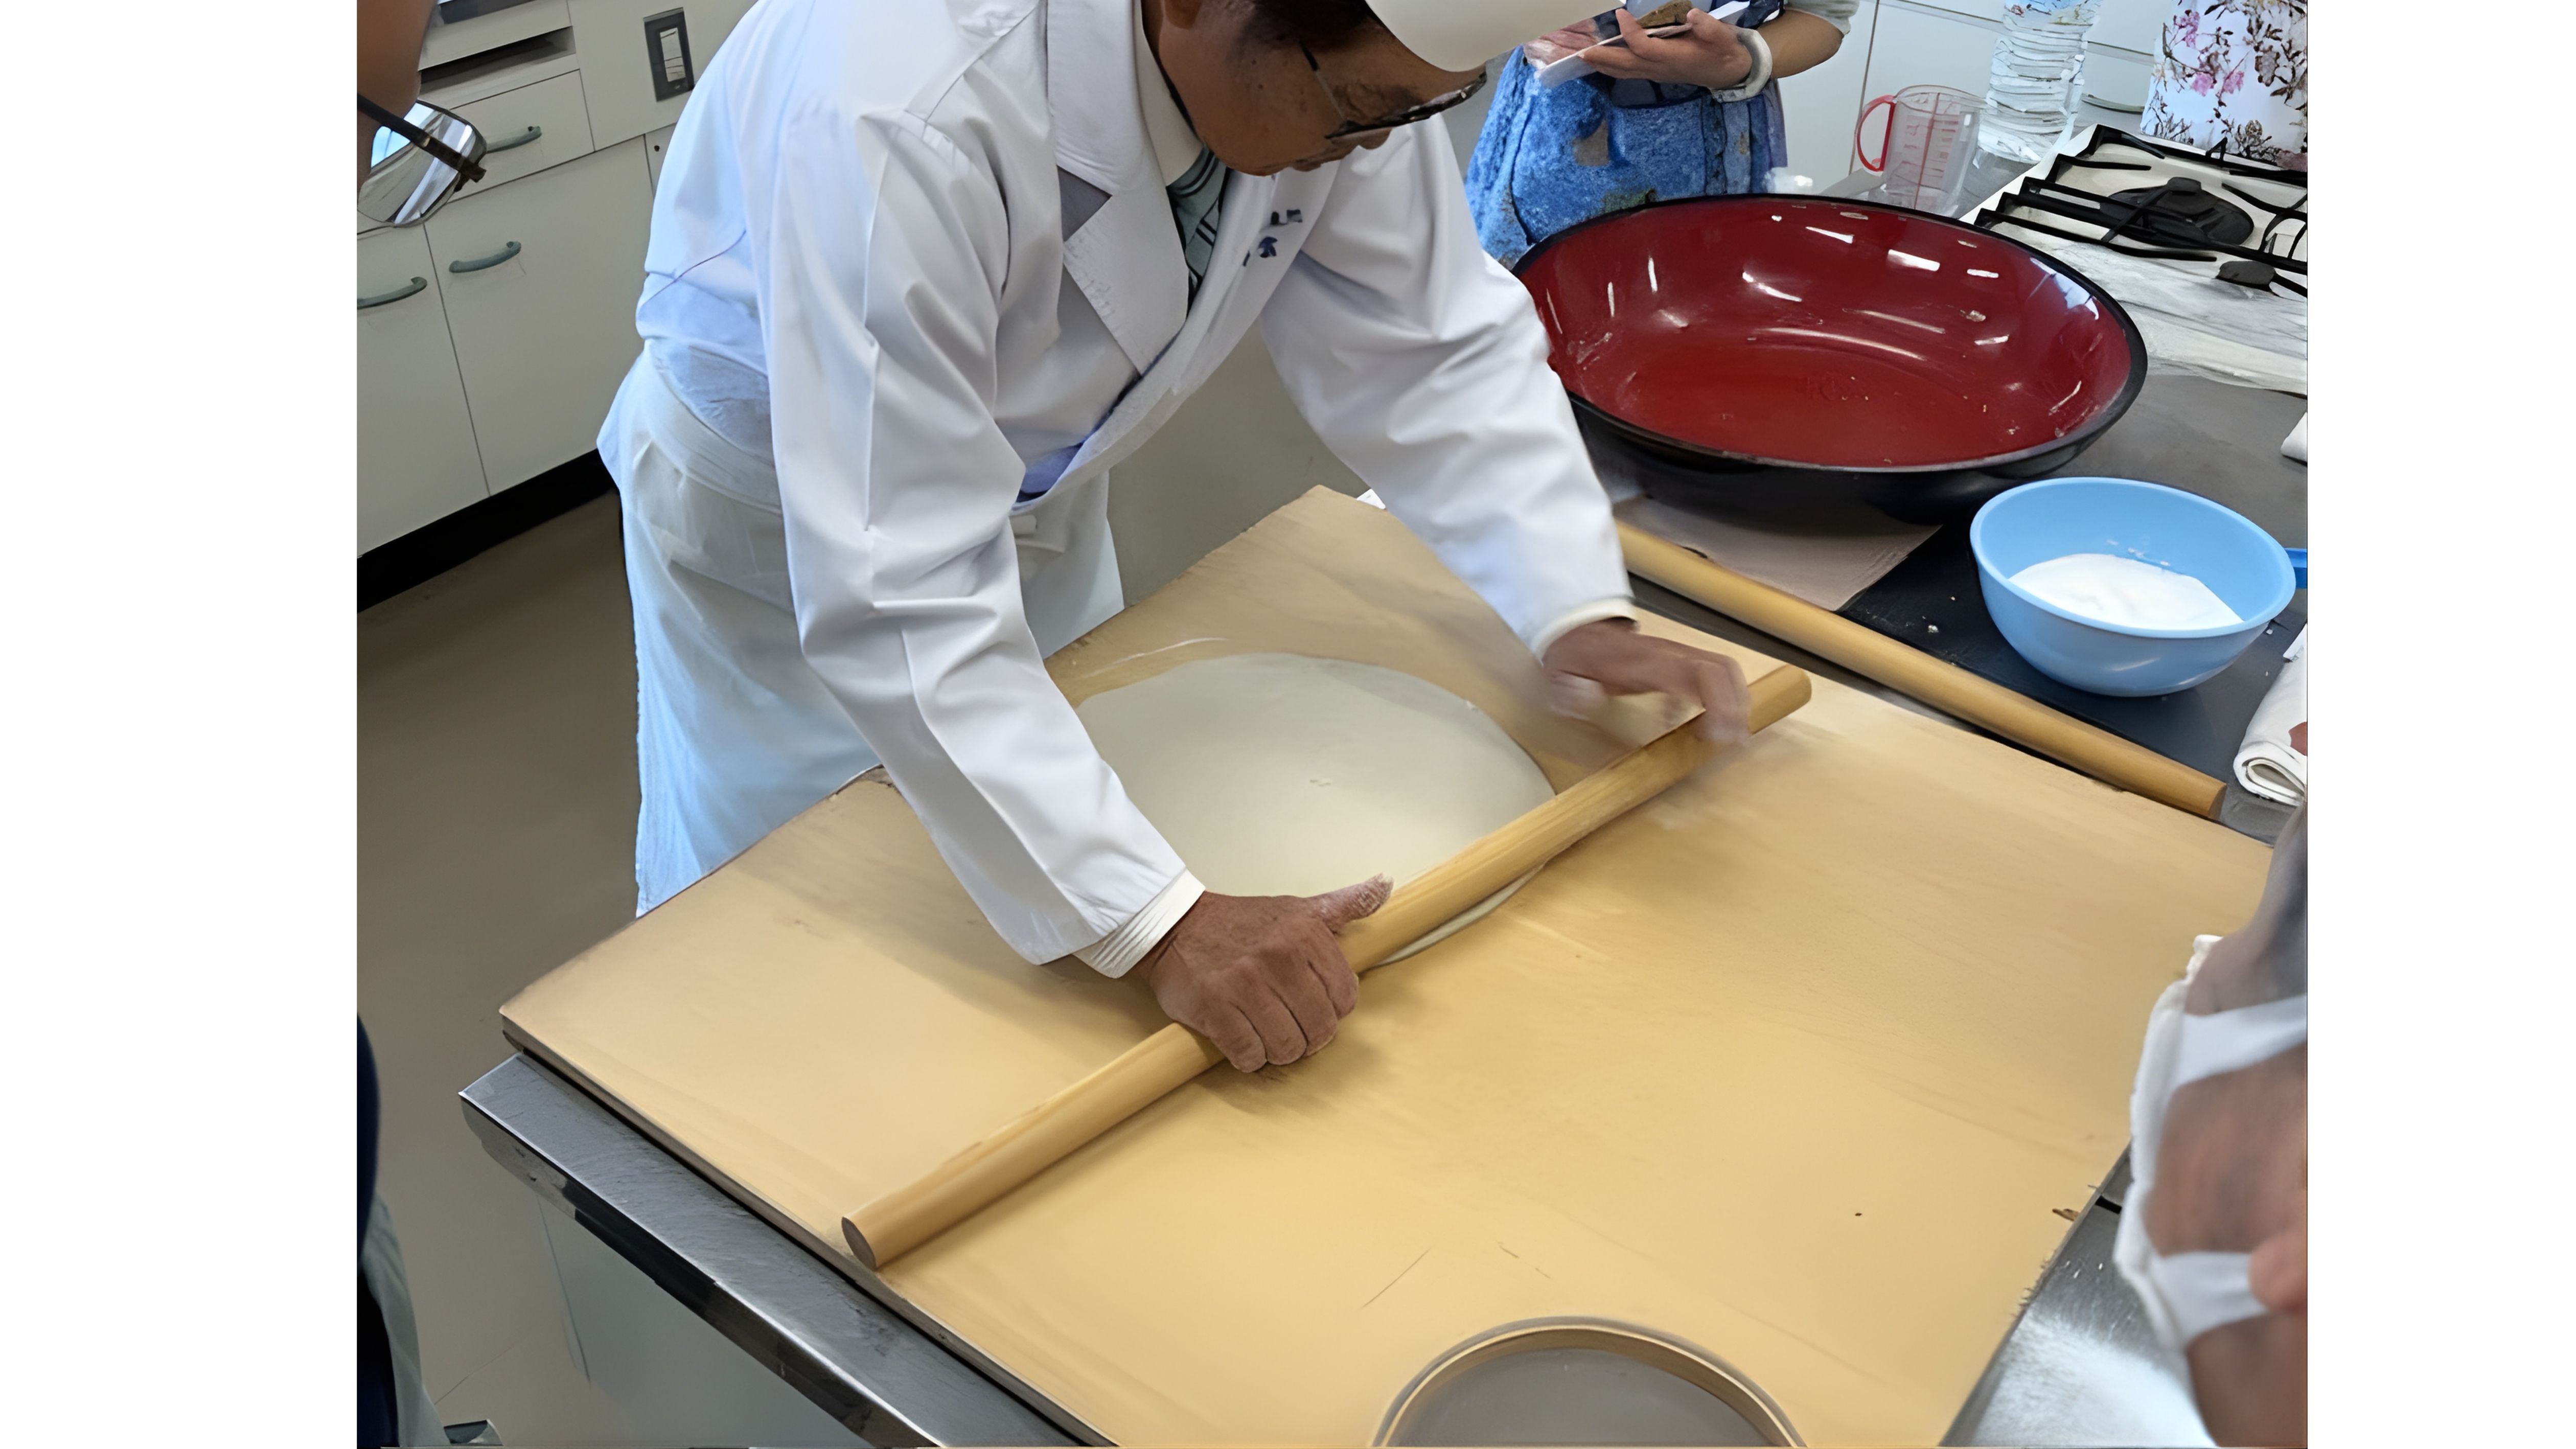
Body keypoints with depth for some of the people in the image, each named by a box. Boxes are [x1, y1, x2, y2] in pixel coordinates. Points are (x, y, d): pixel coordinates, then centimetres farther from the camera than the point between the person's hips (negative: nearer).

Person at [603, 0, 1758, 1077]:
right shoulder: (901, 114, -44)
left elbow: (1433, 344, -14)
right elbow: (898, 596, -44)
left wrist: (1577, 615, -27)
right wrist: (1161, 925, -47)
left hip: (1034, 476, 5)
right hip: (778, 515, -5)